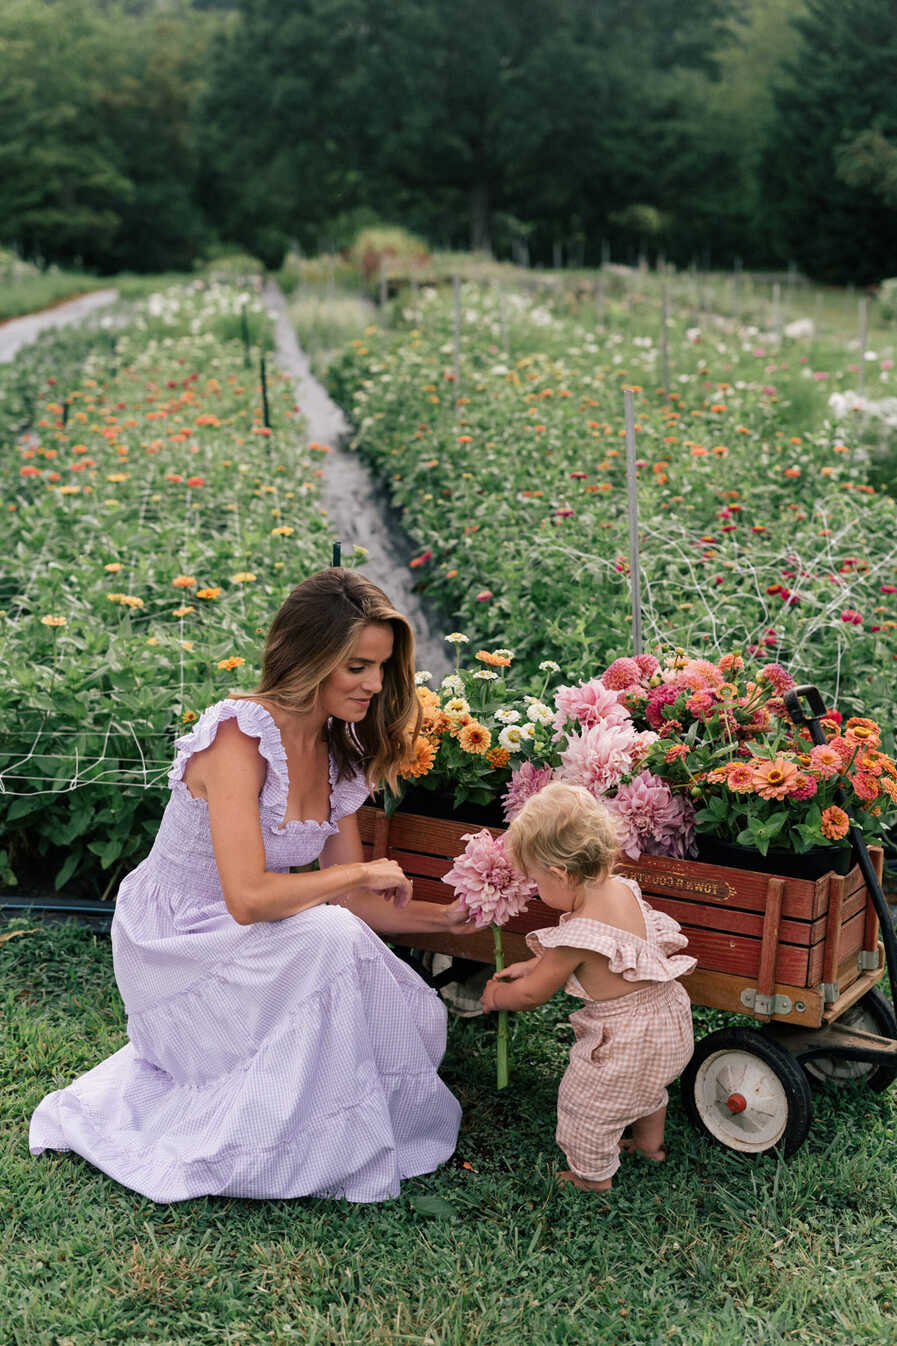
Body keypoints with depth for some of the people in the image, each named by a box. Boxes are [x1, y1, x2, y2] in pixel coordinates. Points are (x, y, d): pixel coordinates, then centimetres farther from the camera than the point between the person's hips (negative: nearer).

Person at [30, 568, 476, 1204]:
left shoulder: (339, 753, 0)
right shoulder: (239, 734, -26)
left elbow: (352, 902, 4)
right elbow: (248, 896, -34)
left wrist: (451, 916, -7)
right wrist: (362, 872, -22)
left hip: (242, 948, 8)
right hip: (173, 952, -8)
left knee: (415, 1018, -7)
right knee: (328, 936, -32)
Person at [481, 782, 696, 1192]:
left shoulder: (578, 934, -32)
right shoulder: (622, 889, -8)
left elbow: (532, 993, -15)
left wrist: (496, 996, 4)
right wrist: (530, 966, 14)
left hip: (624, 1042, -8)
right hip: (670, 1019, 8)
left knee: (585, 1103, 17)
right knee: (646, 1085, 36)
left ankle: (593, 1176, 38)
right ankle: (651, 1142, 59)